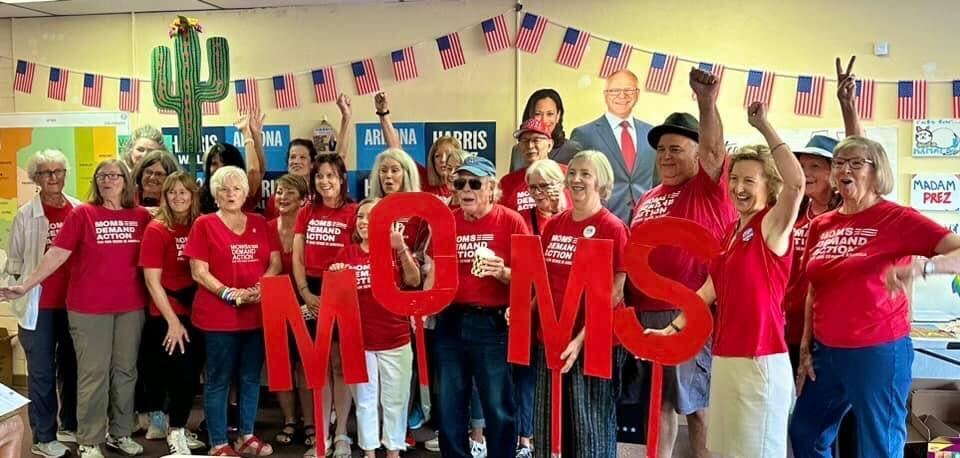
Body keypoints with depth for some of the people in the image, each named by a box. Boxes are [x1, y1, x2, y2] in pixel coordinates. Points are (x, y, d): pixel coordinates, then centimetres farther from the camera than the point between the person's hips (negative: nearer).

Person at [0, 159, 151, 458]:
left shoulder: (141, 216, 2)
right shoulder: (82, 213, -5)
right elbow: (57, 253, -8)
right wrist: (26, 285, -13)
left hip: (131, 307, 3)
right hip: (89, 308, -3)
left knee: (125, 371, 13)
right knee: (93, 374, 4)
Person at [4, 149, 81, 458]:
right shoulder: (26, 215, -3)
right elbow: (14, 261, 3)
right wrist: (19, 290, -4)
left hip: (75, 302, 2)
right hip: (39, 305, -2)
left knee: (73, 366, 14)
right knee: (42, 371, 4)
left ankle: (70, 426, 30)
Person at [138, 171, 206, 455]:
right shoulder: (156, 230, -8)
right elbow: (152, 281, -10)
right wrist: (173, 321, -12)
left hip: (195, 311, 5)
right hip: (167, 316, -4)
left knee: (192, 373, 10)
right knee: (184, 373, -5)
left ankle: (177, 428, 29)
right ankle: (174, 432, 15)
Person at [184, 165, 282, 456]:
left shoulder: (260, 224, 9)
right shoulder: (204, 224, -2)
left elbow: (275, 263, 8)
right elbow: (199, 272, -7)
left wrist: (260, 288, -11)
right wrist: (230, 293, -19)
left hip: (257, 313, 4)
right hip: (219, 315, -4)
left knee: (251, 377, 12)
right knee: (219, 379, 4)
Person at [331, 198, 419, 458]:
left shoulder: (395, 250, -2)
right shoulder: (346, 254, 1)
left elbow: (414, 281, -15)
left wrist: (402, 250, -26)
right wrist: (335, 277, -16)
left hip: (395, 339, -1)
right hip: (359, 340, 1)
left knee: (395, 398, 11)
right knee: (365, 398, 14)